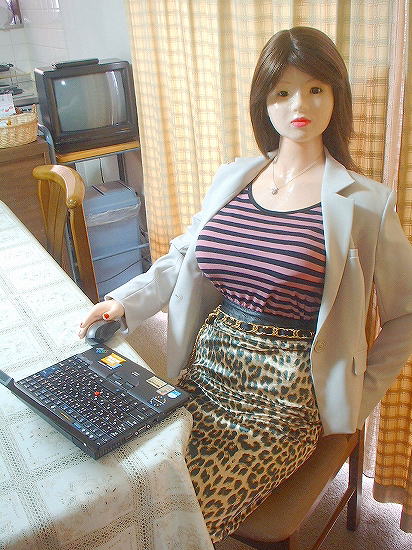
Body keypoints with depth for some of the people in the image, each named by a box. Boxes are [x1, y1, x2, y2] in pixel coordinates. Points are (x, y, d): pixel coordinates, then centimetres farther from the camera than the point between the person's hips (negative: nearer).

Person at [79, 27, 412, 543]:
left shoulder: (364, 203, -6)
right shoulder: (231, 179, 8)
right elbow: (182, 256, 16)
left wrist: (358, 397, 0)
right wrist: (124, 301, 1)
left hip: (285, 391, -4)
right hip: (207, 368, 5)